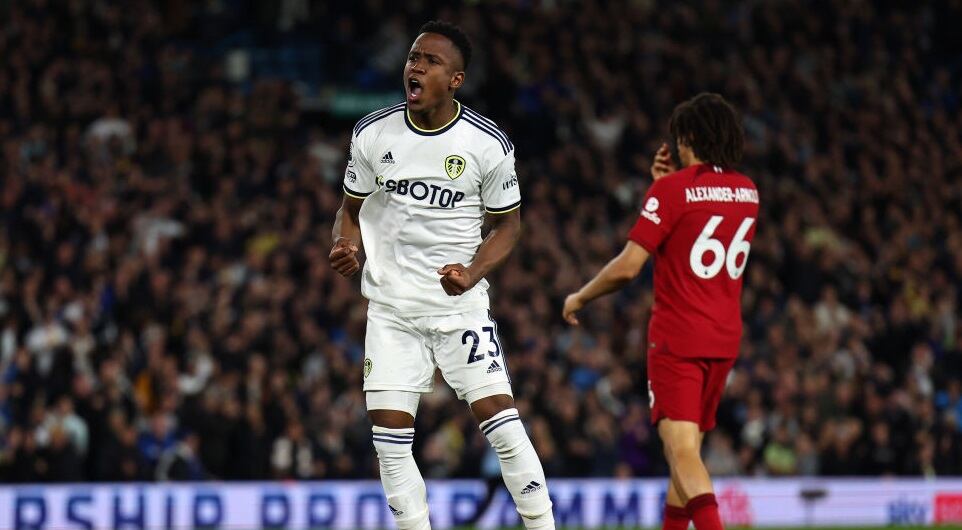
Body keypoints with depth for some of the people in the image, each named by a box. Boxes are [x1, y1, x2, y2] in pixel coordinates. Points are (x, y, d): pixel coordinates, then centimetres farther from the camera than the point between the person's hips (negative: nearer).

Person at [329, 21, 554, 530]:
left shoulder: (488, 143, -7)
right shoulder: (372, 133, -1)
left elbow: (507, 224, 3)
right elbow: (352, 208, 12)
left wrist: (472, 273, -15)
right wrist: (346, 247, -10)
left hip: (461, 305, -2)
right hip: (390, 308, 2)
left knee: (502, 424, -11)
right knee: (390, 441, -3)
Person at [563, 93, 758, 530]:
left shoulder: (673, 189, -11)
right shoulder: (747, 193, 9)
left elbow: (628, 266, -13)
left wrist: (580, 297, 3)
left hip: (676, 338, -7)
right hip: (725, 339, 7)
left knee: (683, 451, -13)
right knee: (686, 449, 16)